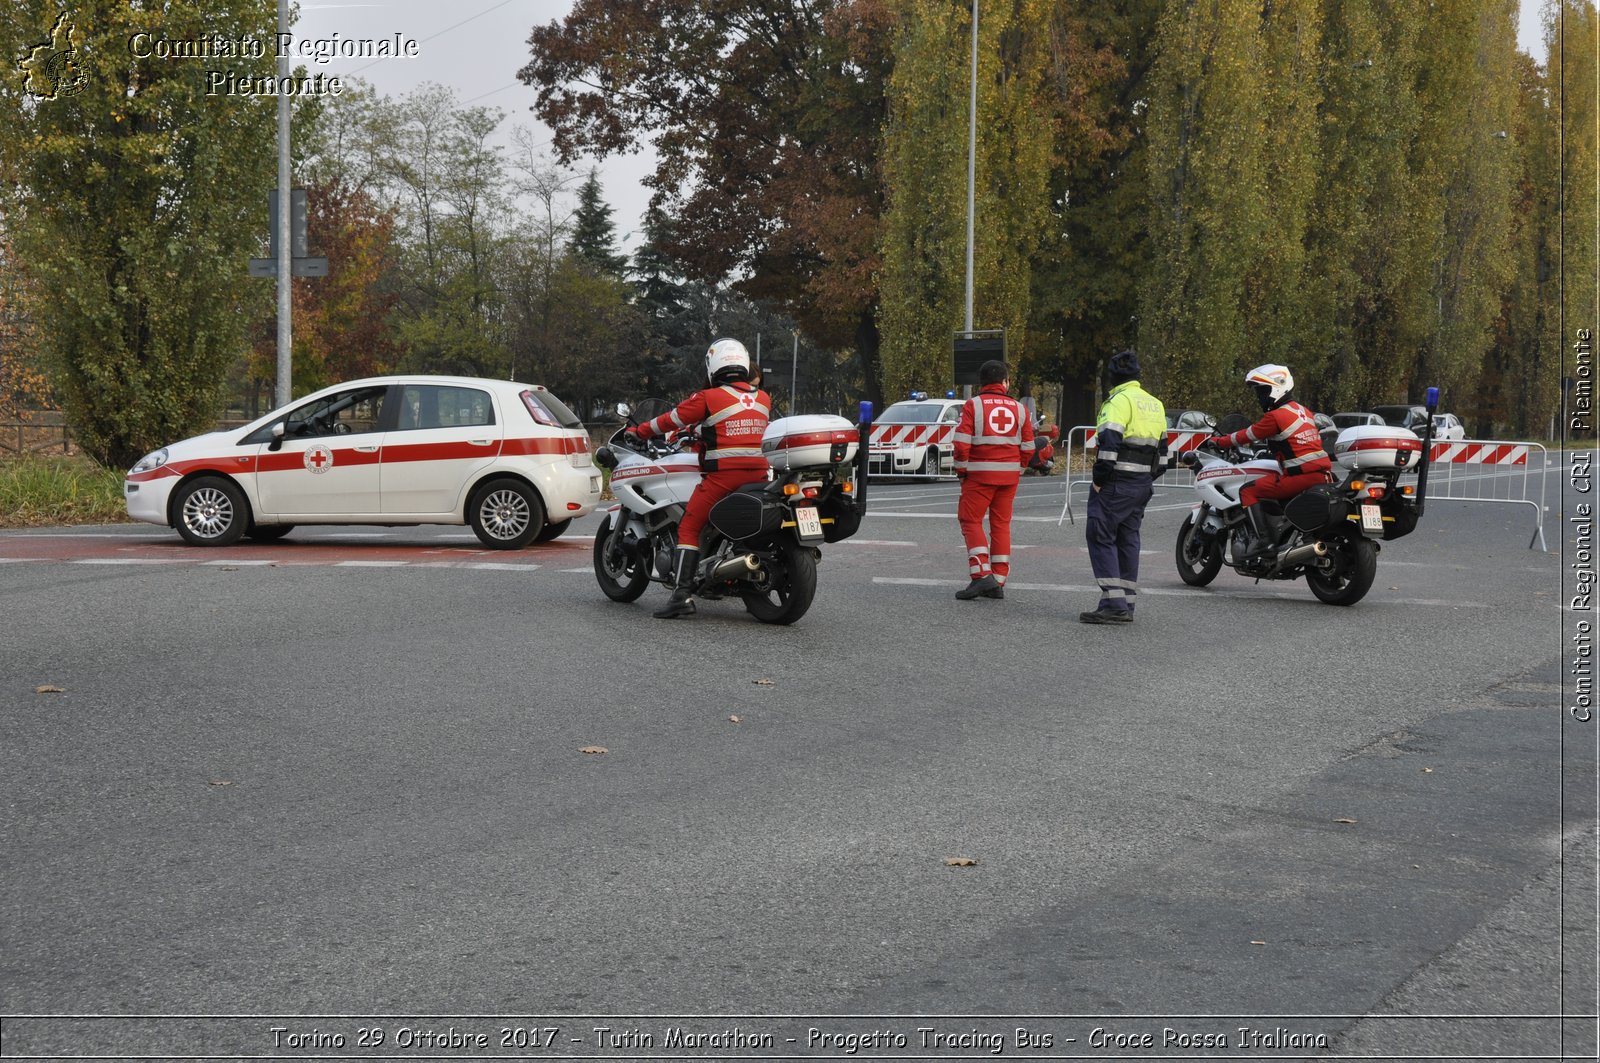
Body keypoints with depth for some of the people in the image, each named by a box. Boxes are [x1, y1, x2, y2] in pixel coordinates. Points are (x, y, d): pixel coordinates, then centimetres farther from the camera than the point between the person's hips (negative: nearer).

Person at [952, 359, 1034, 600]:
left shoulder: (973, 405, -4)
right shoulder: (1019, 408, 7)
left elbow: (962, 443, -11)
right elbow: (1028, 448, 7)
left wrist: (962, 471, 1)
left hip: (980, 474, -4)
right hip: (1009, 476, 4)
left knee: (971, 521, 3)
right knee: (1001, 524, 10)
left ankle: (981, 574, -12)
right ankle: (998, 582, 10)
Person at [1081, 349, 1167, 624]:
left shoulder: (1119, 401, -11)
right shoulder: (1155, 405, 17)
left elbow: (1109, 442, -21)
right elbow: (1162, 448, 21)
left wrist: (1098, 479, -15)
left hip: (1115, 484, -8)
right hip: (1143, 484, 8)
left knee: (1101, 538, -6)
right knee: (1128, 540, 12)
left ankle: (1114, 604, -15)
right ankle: (1126, 605, 13)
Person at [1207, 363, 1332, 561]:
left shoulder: (1275, 416, -8)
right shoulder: (1303, 411, 18)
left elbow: (1248, 436, 0)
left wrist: (1218, 441, 13)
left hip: (1300, 476, -9)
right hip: (1322, 475, 9)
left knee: (1248, 491, -5)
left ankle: (1261, 538, -18)